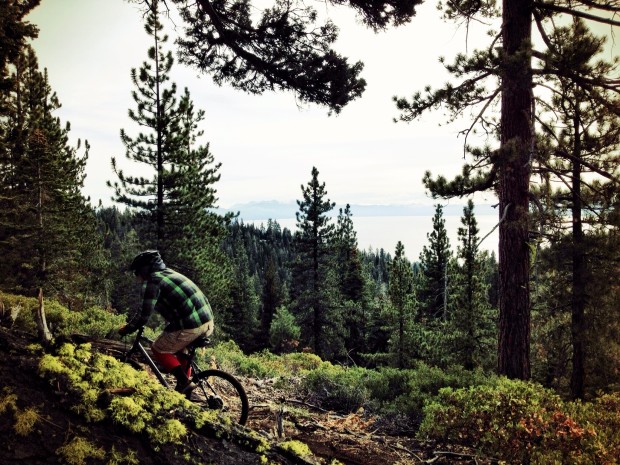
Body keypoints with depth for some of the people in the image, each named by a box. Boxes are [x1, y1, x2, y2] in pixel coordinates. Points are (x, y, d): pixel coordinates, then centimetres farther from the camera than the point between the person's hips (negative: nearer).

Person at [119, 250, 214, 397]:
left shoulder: (153, 281, -3)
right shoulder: (170, 274, 23)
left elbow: (144, 315, -8)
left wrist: (126, 329, 9)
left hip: (190, 327, -9)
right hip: (208, 320, 9)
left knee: (158, 350, 12)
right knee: (178, 347, 31)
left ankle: (185, 383, 2)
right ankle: (185, 389, 31)